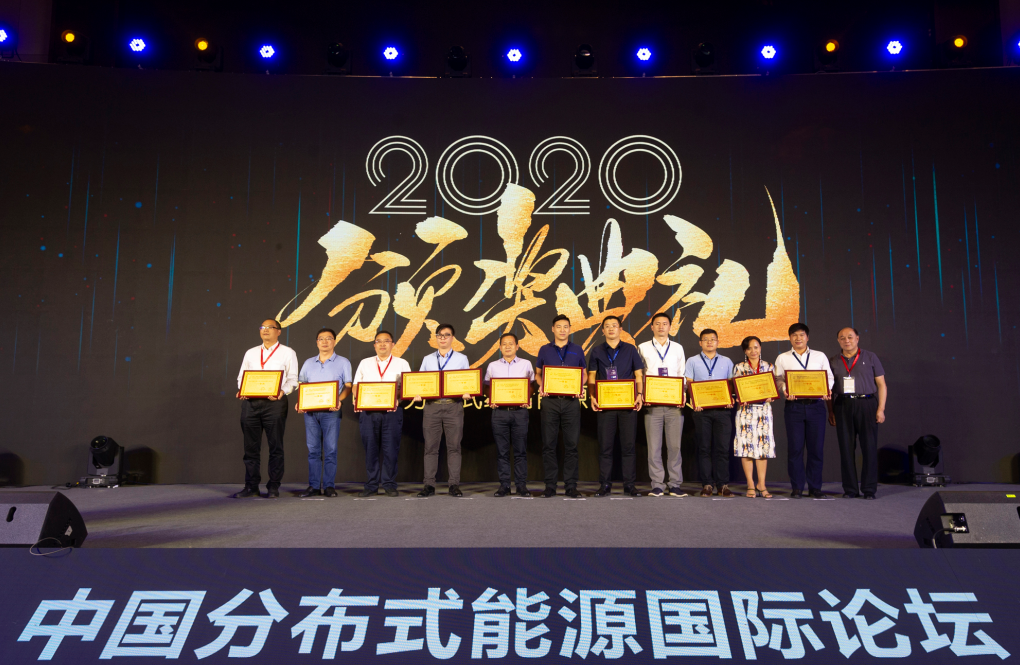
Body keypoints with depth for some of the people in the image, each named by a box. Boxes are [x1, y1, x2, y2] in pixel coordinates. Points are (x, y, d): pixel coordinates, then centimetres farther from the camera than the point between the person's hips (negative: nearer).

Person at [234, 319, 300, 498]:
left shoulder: (287, 353, 8)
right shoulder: (251, 353, 20)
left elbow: (292, 379, 2)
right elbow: (241, 376, 17)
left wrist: (282, 391, -17)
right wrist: (241, 390, -3)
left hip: (275, 402, -3)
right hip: (250, 402, 4)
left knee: (275, 446, -1)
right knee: (251, 446, 4)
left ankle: (273, 487, 5)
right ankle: (251, 486, 11)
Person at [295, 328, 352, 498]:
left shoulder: (343, 362, 8)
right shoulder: (308, 363, 17)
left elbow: (348, 386, 2)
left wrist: (339, 400, -16)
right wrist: (299, 402, -2)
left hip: (331, 411, -3)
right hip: (310, 410, 3)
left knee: (330, 449, -4)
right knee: (313, 449, 3)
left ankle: (329, 486, 1)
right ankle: (314, 486, 7)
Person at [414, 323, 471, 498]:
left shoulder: (461, 359, 12)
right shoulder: (427, 359, 17)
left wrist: (467, 393, -13)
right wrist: (417, 394, -6)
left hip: (453, 405, -1)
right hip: (431, 405, 2)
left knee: (454, 445, -2)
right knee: (430, 446, 0)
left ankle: (454, 484, 1)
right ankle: (429, 485, 4)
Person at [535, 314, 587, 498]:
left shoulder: (577, 350, 10)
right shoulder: (544, 350, 9)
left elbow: (584, 374, 14)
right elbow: (537, 373, 14)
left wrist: (581, 388, -5)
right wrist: (541, 386, -6)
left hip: (571, 400, 0)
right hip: (549, 400, 0)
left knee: (571, 445, 0)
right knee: (549, 445, 1)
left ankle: (571, 486, 6)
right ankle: (550, 486, 8)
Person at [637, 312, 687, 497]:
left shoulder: (677, 348, 15)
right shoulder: (643, 348, 11)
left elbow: (683, 374, 14)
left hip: (675, 404, 1)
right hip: (652, 404, -1)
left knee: (674, 445, 0)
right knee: (654, 446, -1)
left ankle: (675, 485, 7)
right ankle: (657, 485, 5)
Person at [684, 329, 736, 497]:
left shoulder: (727, 362, 15)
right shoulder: (693, 362, 12)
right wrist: (693, 401, -9)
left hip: (723, 409, 1)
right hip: (702, 409, -1)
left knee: (723, 447, -2)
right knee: (704, 447, 0)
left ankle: (723, 485, 4)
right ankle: (707, 484, 5)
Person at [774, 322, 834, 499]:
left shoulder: (820, 356, 13)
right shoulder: (782, 358, 11)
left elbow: (829, 377, 11)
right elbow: (778, 379, 6)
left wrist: (827, 390, -9)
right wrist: (785, 390, -14)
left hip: (816, 405, 1)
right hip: (794, 406, -1)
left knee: (816, 447, 1)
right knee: (795, 447, -1)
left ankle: (815, 487, 10)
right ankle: (797, 488, 6)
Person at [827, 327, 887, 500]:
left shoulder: (870, 358, 8)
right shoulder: (833, 361, 12)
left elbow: (881, 385, 6)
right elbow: (829, 388, 12)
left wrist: (881, 409, -4)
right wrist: (830, 411, 4)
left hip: (866, 403, -1)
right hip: (842, 406, 2)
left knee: (869, 447, -2)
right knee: (846, 448, 1)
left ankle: (869, 489, 6)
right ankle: (850, 489, 8)